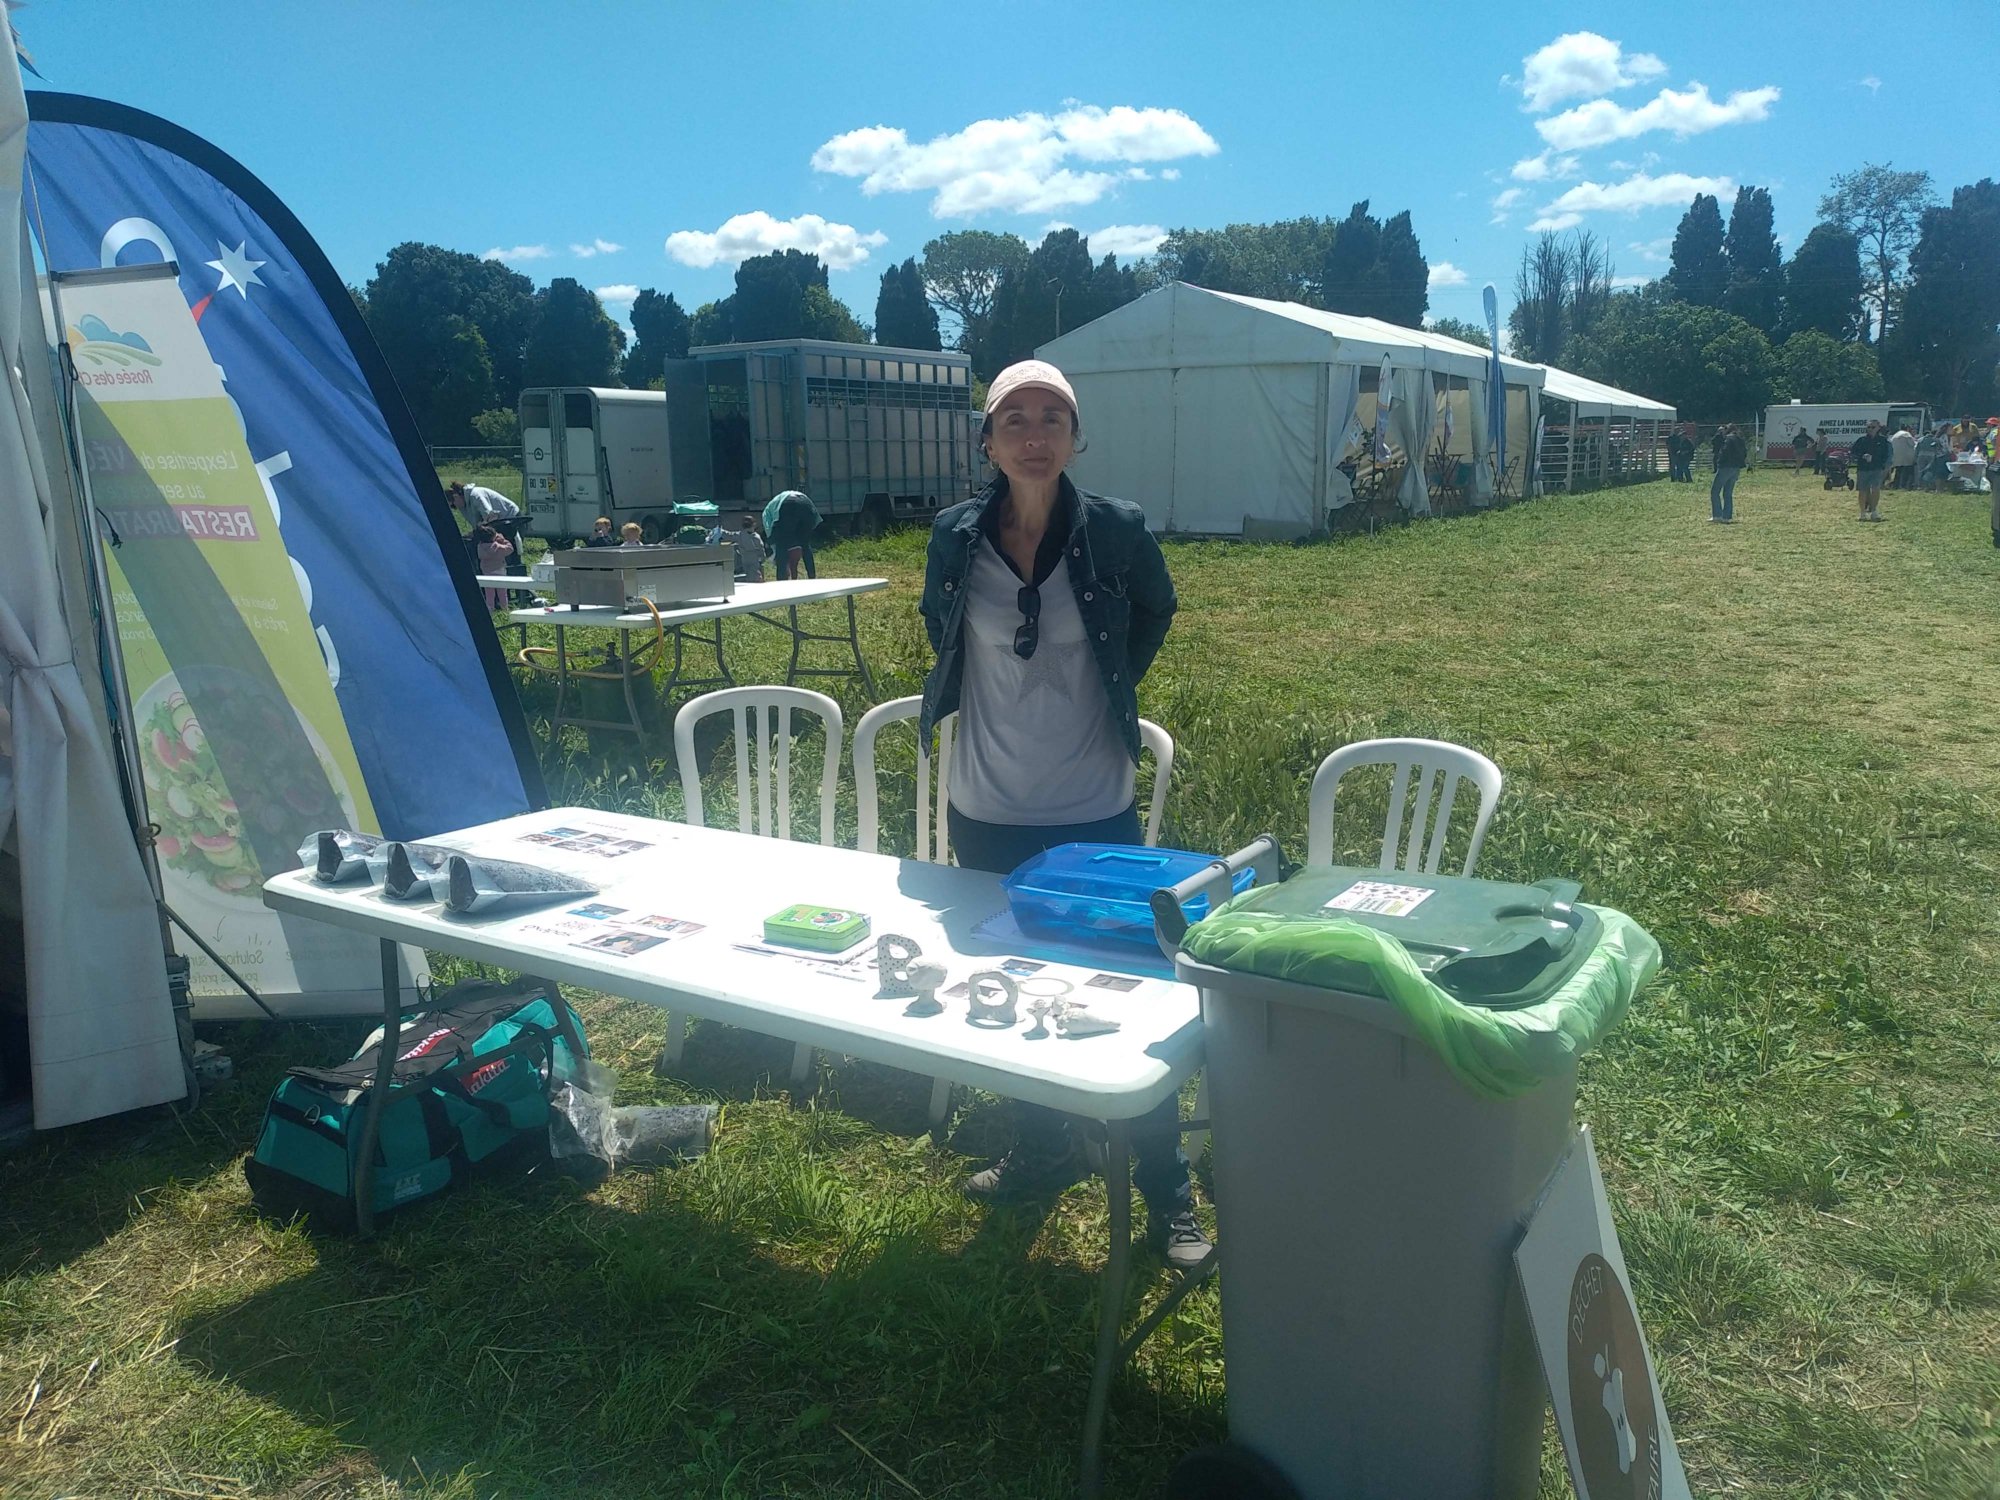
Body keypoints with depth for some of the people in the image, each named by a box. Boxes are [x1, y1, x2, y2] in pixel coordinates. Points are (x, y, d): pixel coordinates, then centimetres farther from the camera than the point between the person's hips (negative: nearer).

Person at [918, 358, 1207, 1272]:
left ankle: (1167, 1190, 20)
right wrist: (993, 703, 8)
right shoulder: (955, 536, -5)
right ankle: (1041, 1153, 38)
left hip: (1095, 813, -2)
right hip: (986, 815, 3)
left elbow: (1154, 615, 11)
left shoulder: (1118, 531, -10)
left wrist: (1105, 690, 7)